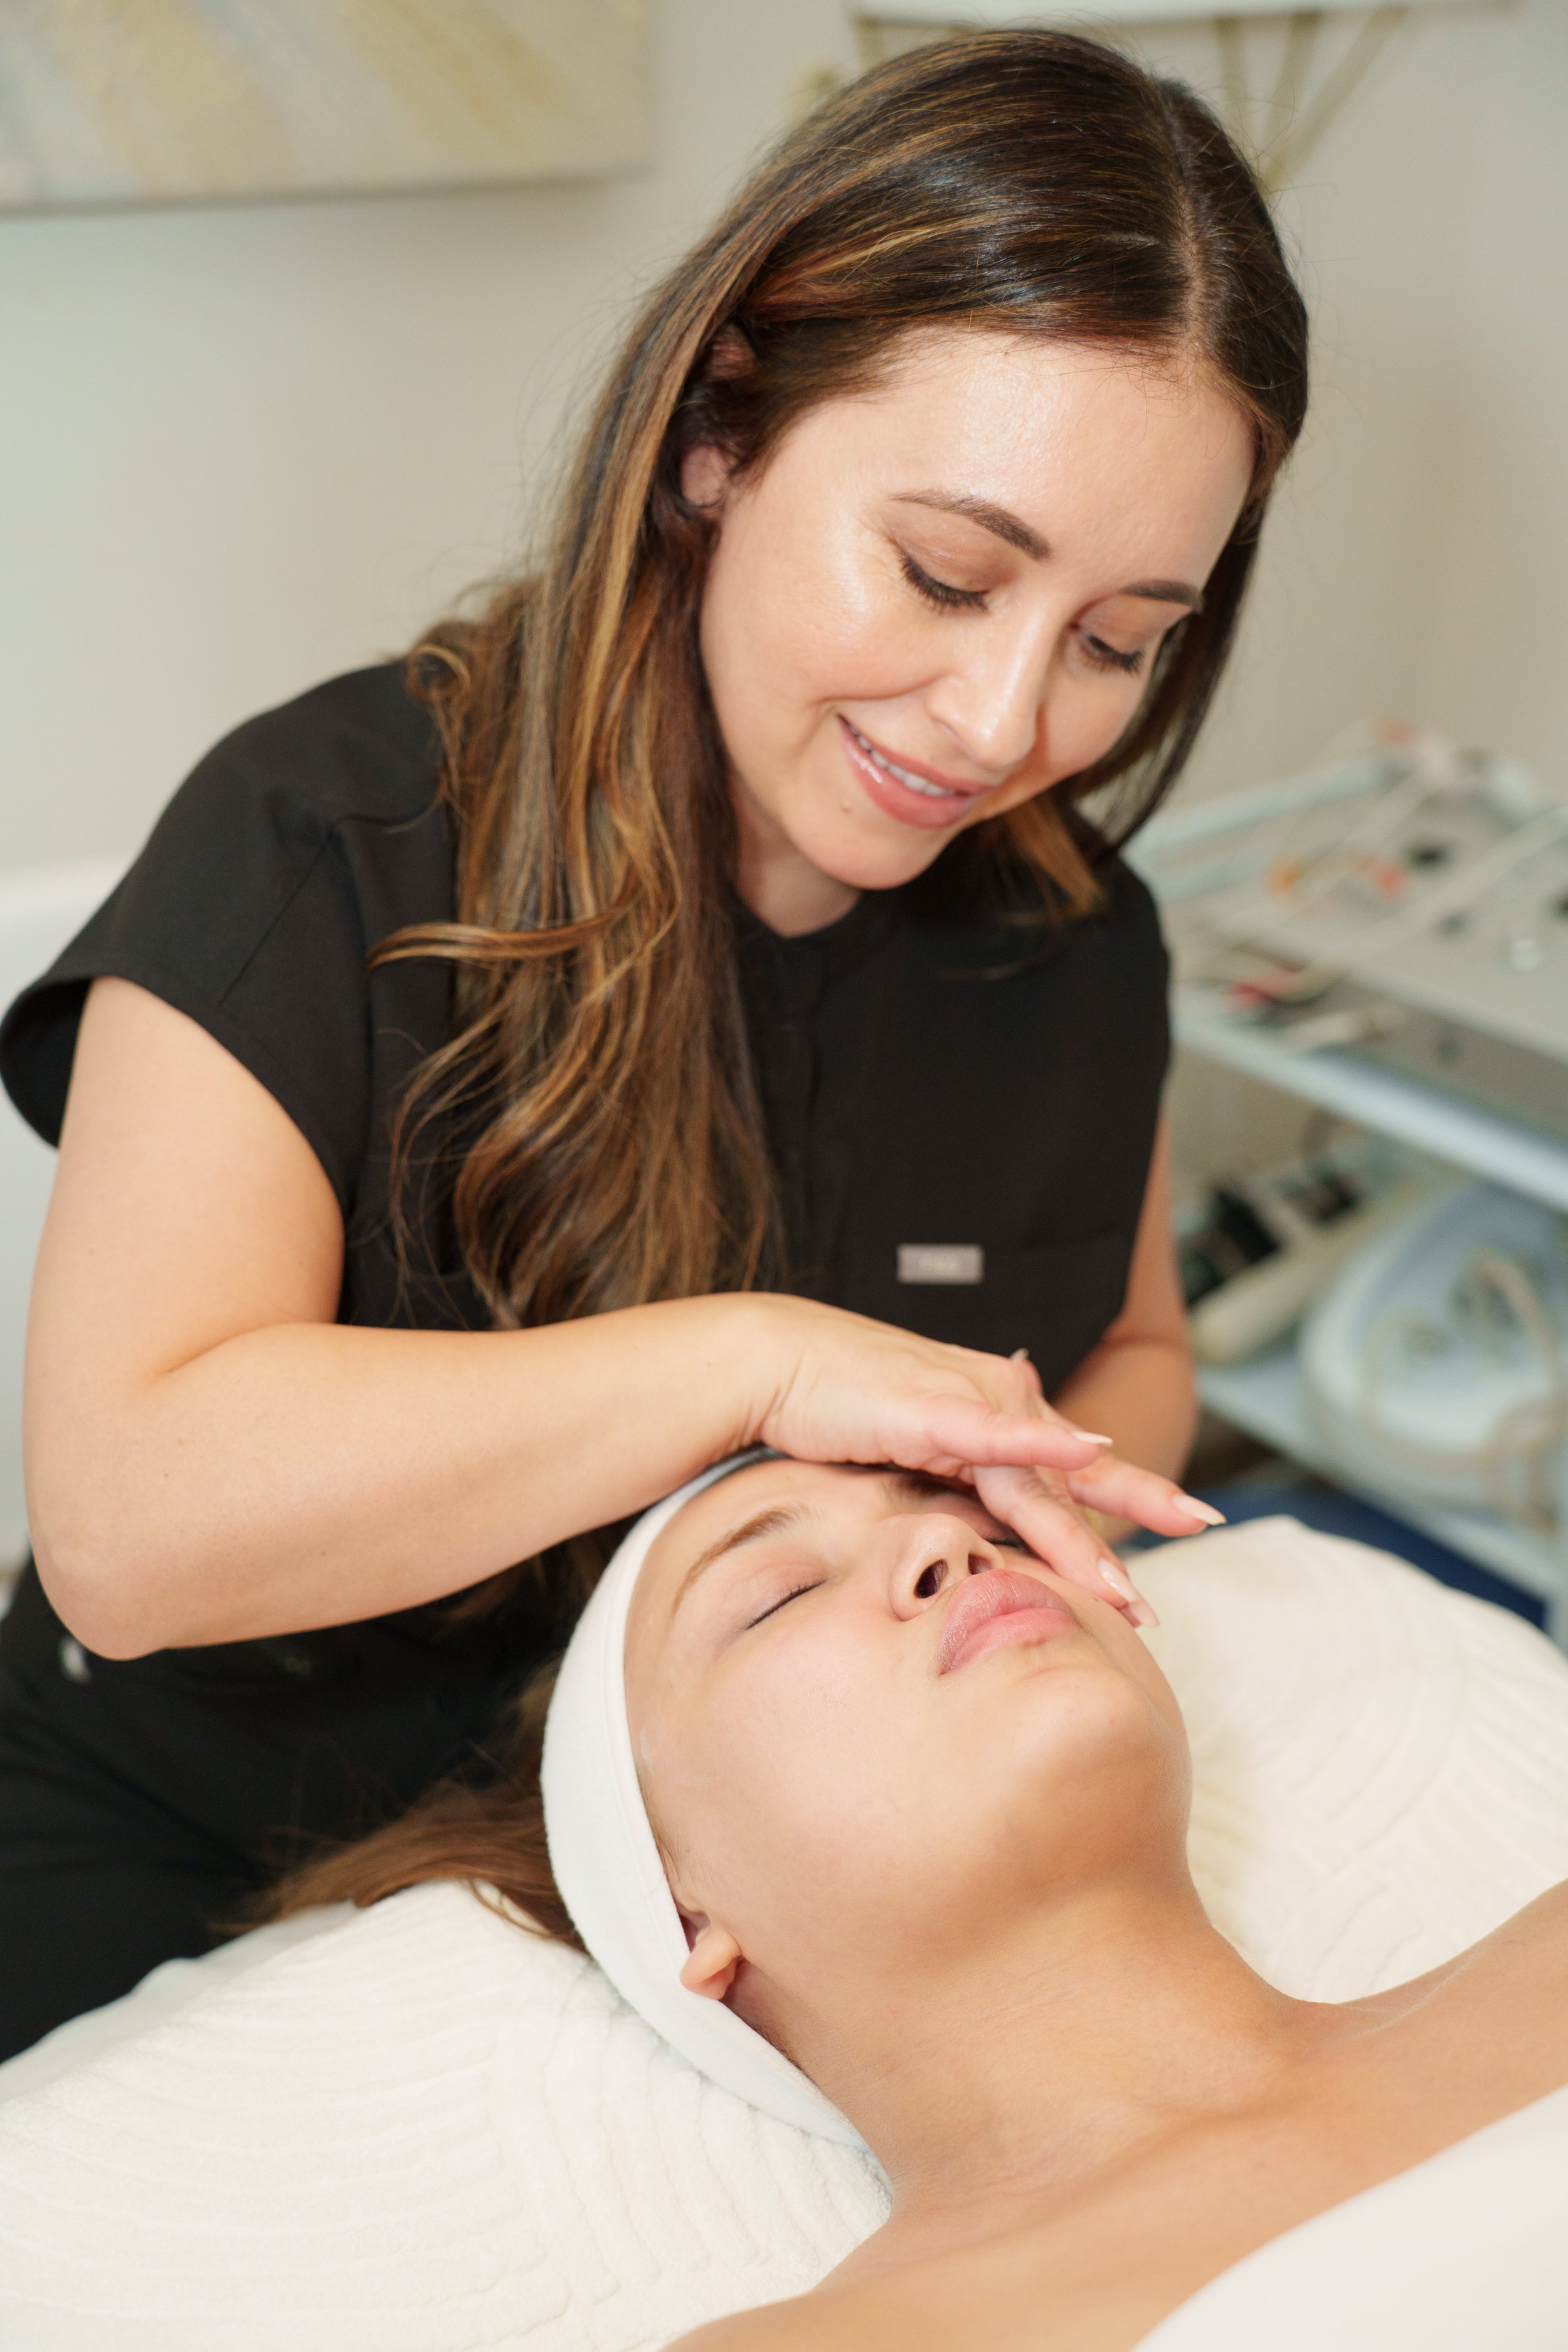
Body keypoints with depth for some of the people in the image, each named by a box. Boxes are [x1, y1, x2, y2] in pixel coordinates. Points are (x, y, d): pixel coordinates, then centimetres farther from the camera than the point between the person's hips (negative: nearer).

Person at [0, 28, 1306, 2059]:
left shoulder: (1074, 934, -4)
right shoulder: (323, 851, -20)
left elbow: (1132, 1347, 13)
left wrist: (1030, 1492, -11)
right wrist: (758, 1360, -32)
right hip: (199, 1878, -3)